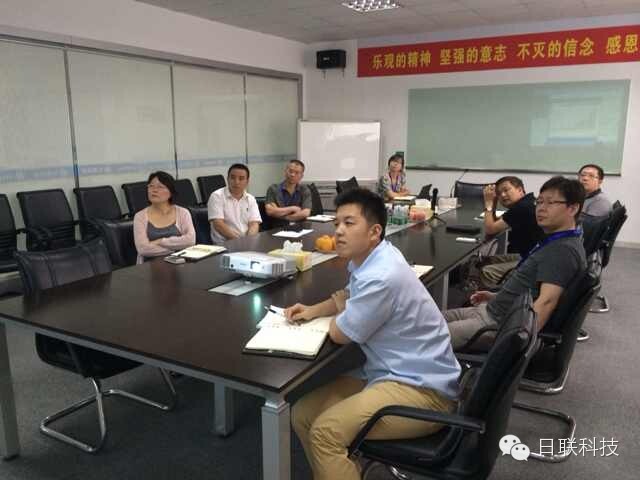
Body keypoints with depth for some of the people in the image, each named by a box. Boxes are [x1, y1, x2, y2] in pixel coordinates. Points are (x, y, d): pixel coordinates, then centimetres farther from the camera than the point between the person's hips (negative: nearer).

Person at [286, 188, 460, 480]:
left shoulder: (381, 276, -27)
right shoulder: (368, 259, 4)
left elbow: (339, 333, -16)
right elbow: (350, 296, 25)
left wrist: (340, 308, 6)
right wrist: (314, 310, 7)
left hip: (422, 389, -10)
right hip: (392, 374, 10)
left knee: (325, 432, -25)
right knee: (303, 415, 4)